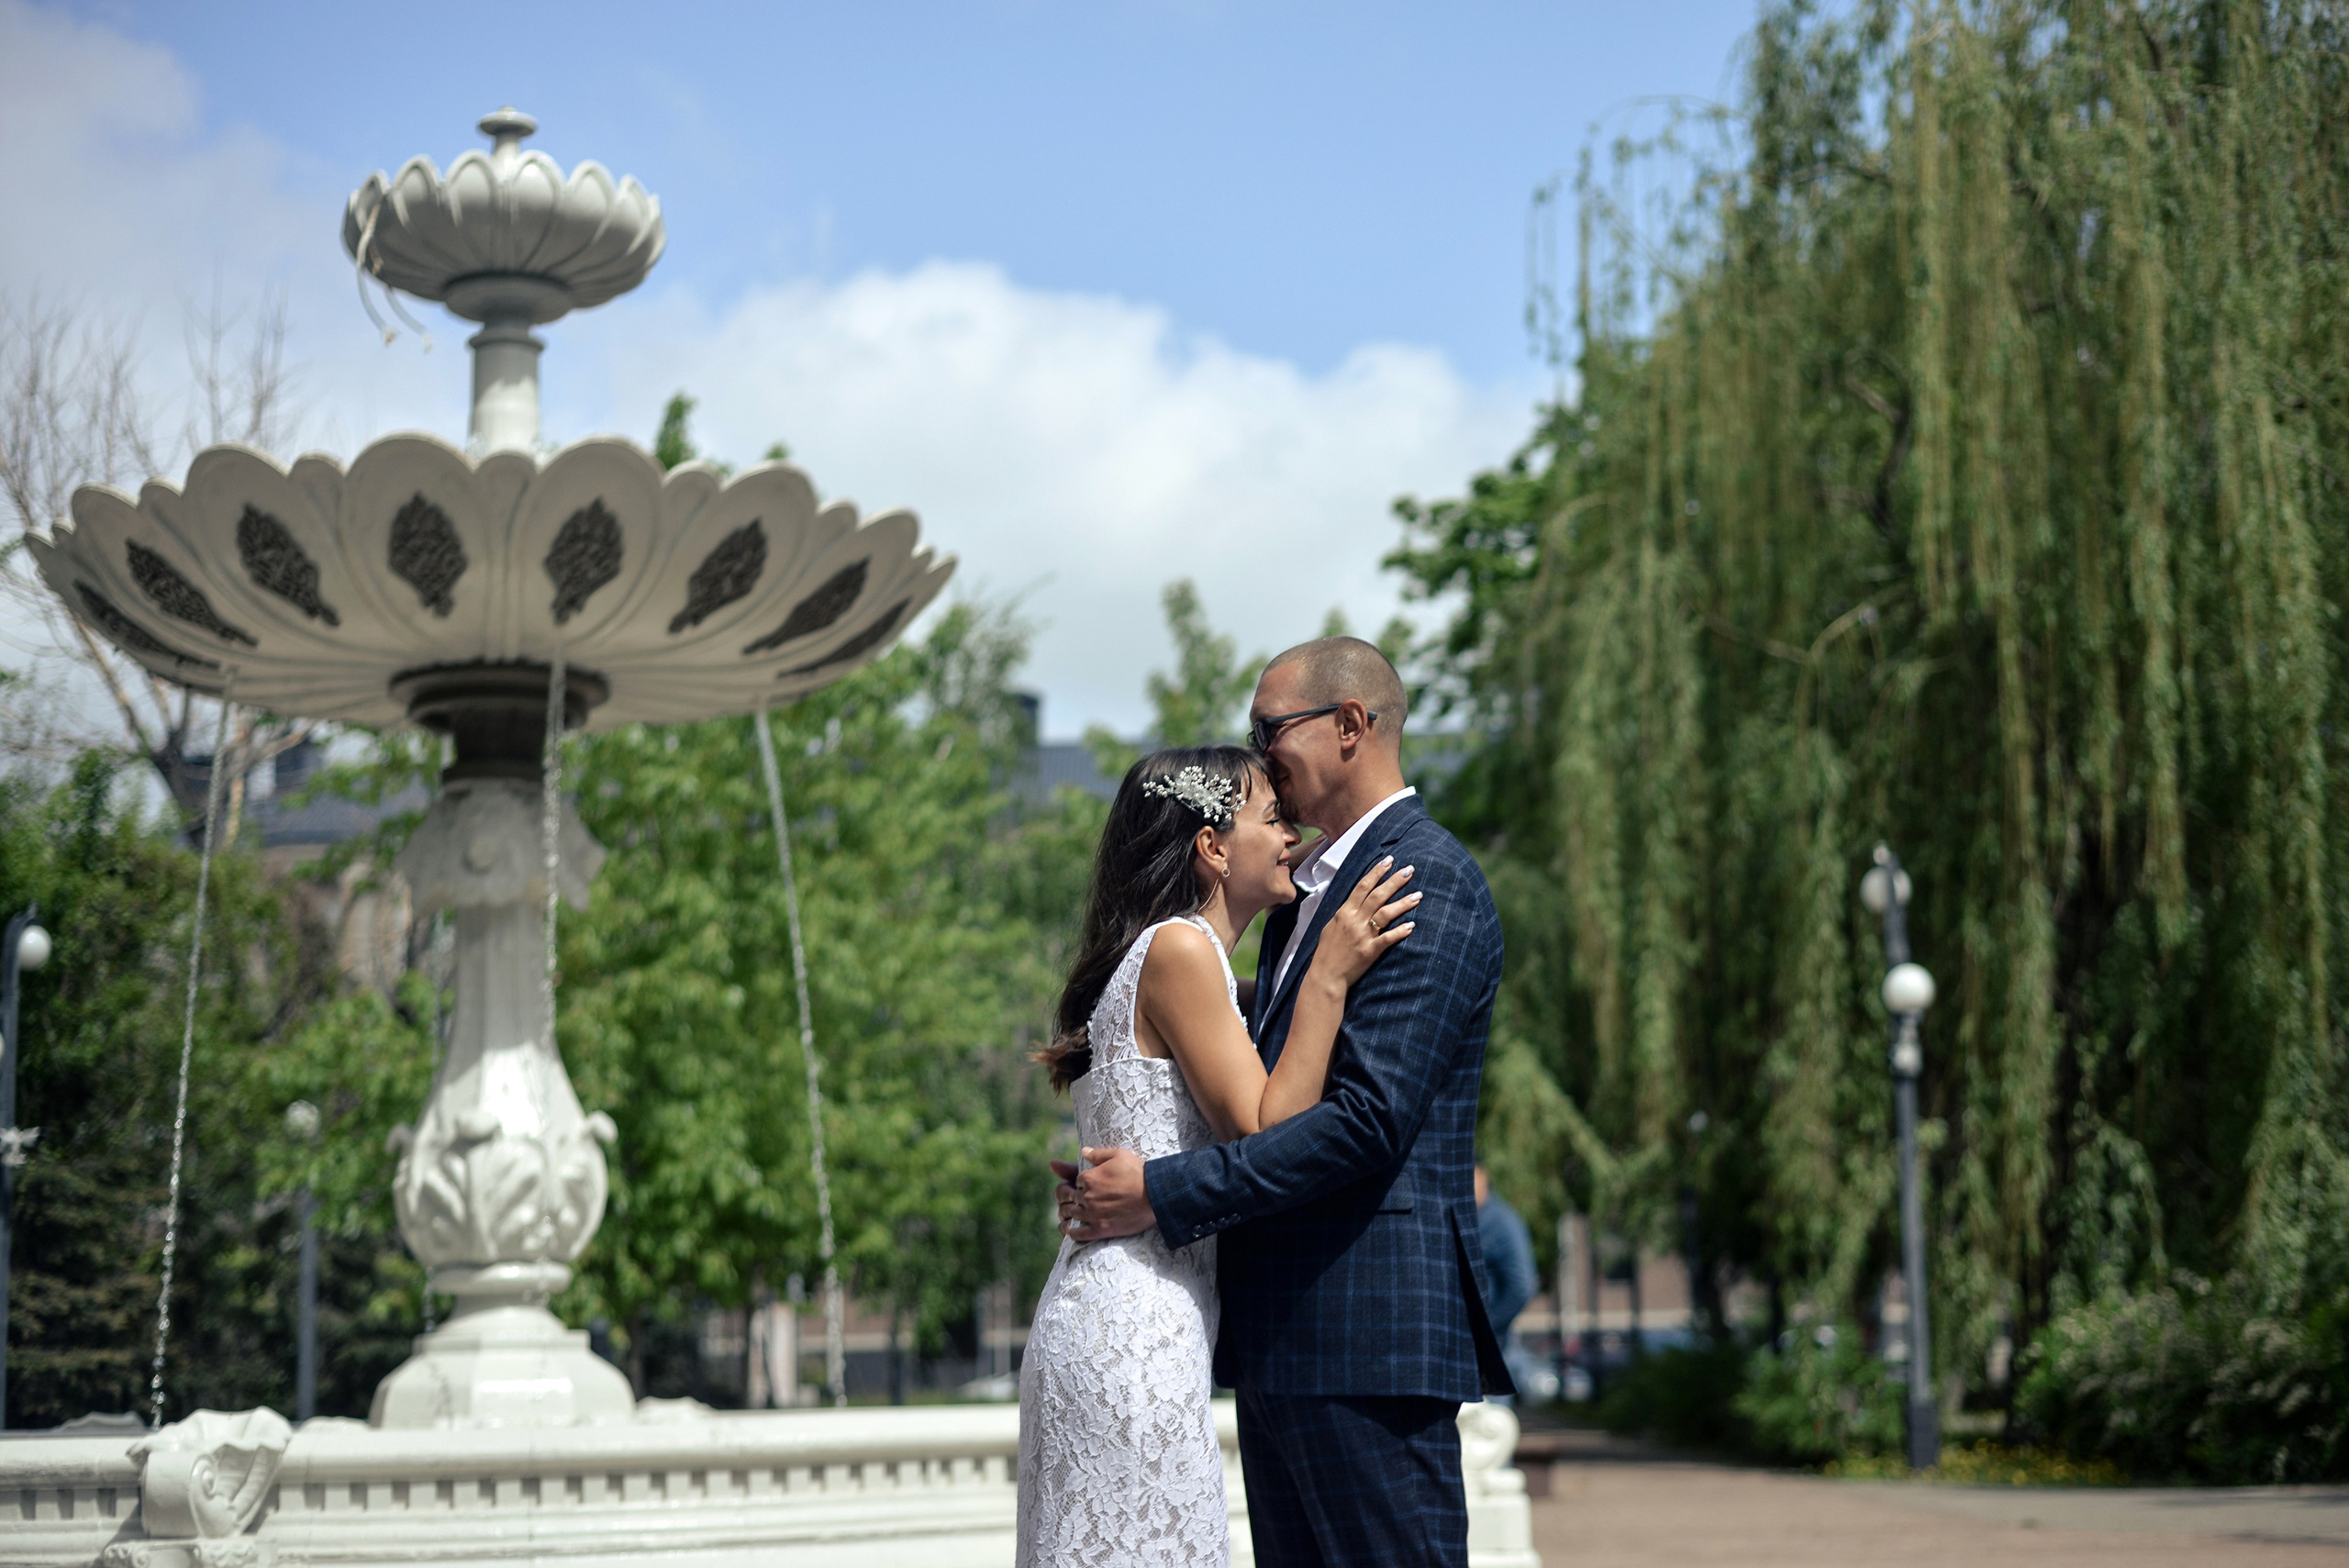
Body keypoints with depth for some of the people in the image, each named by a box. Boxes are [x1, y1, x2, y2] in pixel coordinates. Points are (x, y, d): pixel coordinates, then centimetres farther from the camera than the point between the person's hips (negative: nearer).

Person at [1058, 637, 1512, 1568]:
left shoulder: (1428, 880, -11)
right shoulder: (1307, 890, 20)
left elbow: (1371, 1118, -21)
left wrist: (1163, 1195, -18)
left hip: (1367, 1332, -10)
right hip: (1282, 1339, 10)